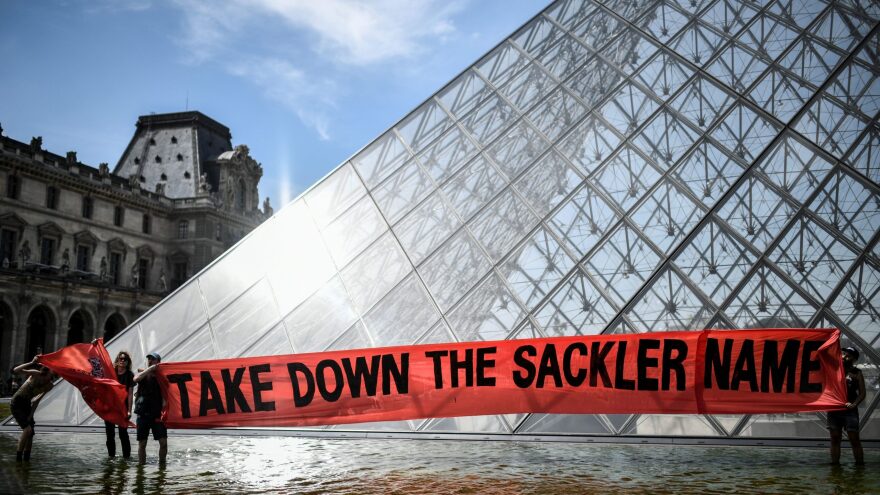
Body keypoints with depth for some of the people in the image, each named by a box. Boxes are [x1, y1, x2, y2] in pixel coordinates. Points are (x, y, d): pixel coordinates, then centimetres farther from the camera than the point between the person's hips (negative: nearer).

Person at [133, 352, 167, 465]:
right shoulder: (143, 375, 7)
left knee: (163, 442, -6)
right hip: (143, 414, 1)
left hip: (157, 414, -1)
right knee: (142, 443, 6)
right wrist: (149, 369, -19)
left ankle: (162, 463, 8)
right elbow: (136, 379, -17)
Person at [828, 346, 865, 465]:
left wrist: (854, 404, -16)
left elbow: (862, 393, -2)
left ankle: (860, 464, 3)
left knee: (854, 439, -4)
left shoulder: (857, 373, 2)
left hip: (849, 410, -3)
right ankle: (835, 465, 10)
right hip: (834, 409, 3)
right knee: (835, 439, 6)